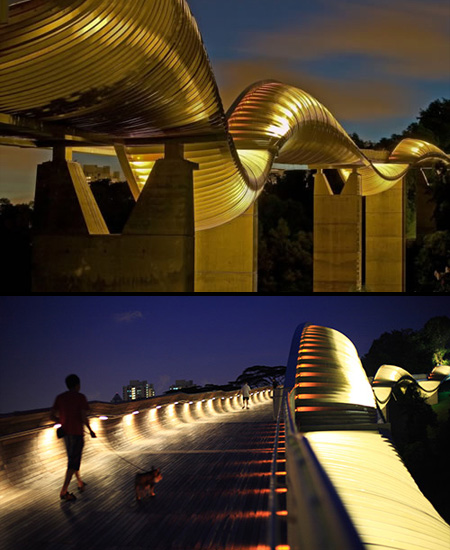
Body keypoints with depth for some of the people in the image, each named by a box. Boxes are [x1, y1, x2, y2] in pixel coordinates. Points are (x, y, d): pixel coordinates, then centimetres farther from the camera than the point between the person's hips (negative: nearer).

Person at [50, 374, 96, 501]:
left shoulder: (60, 397, 4)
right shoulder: (81, 397, -11)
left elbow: (52, 416, 3)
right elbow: (84, 417, -18)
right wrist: (90, 431, -4)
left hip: (66, 432, 6)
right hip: (77, 433, -6)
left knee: (73, 458, 23)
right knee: (73, 462, -3)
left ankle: (80, 483, 32)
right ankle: (64, 492, -6)